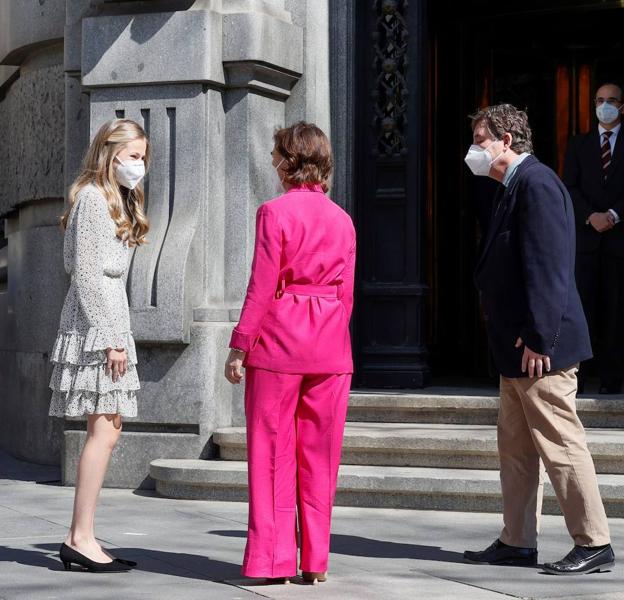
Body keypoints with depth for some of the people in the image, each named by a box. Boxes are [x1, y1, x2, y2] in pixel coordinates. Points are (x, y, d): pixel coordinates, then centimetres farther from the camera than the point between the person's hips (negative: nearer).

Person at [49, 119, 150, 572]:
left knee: (107, 430, 5)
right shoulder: (92, 198, -9)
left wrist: (117, 333, 15)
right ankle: (82, 538, -10)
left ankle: (80, 538, 7)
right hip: (94, 324, -10)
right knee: (104, 430, -12)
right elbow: (86, 274, -15)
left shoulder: (119, 201, 21)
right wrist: (111, 338, -17)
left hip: (110, 320, 10)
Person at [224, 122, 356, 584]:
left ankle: (275, 558, 3)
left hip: (278, 338, -4)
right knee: (319, 454, 9)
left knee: (273, 451, 3)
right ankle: (316, 560, 12)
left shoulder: (275, 212, -7)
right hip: (331, 343, 4)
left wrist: (240, 346, -5)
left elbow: (262, 286, -9)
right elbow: (346, 293, 10)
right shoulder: (342, 220, 7)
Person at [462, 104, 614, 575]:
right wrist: (518, 341, 18)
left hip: (540, 345, -10)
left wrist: (537, 338, -23)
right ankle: (517, 543, 19)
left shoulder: (536, 182, -14)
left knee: (561, 445, -5)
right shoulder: (515, 186, 17)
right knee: (516, 447, 13)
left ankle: (594, 544, 2)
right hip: (518, 346, 10)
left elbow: (547, 267, -21)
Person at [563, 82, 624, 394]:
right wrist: (591, 216, -10)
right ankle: (574, 375, -6)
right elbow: (570, 187, 5)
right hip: (584, 237, 1)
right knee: (581, 307, -5)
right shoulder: (578, 144, 14)